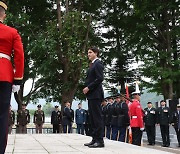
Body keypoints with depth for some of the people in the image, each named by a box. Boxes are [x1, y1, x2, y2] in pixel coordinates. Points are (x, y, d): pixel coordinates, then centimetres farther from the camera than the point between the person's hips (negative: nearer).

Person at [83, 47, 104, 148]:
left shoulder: (98, 63, -7)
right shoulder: (93, 64, 22)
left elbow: (100, 78, -17)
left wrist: (88, 87, -15)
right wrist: (87, 88, 9)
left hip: (95, 94, -10)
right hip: (91, 95, 10)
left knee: (97, 117, -9)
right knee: (92, 118, 10)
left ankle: (100, 140, -7)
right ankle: (95, 139, 14)